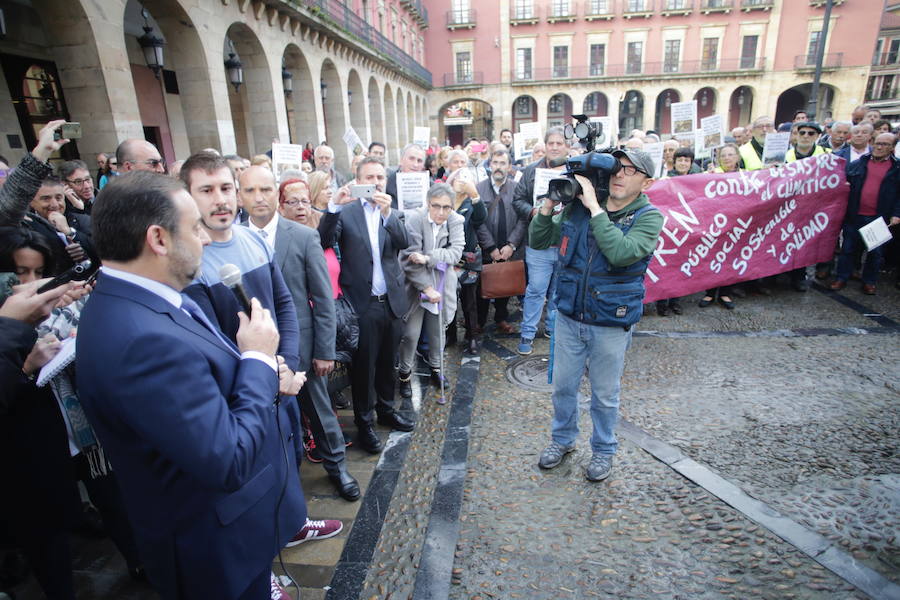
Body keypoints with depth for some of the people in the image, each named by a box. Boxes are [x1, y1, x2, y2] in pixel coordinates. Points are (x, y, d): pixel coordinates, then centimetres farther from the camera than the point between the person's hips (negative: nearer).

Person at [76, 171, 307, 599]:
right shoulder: (141, 339, -35)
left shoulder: (134, 301, -3)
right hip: (217, 546, -8)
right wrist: (258, 358, -23)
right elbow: (230, 463, -32)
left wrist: (265, 376, -6)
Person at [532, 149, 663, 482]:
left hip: (612, 324, -3)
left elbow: (621, 253, -30)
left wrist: (595, 208, -26)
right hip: (569, 316, 3)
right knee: (563, 385, 18)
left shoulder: (647, 217, -10)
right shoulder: (578, 207, -1)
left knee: (605, 395, 14)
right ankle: (563, 438, 42)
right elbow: (538, 240, 4)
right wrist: (548, 205, -12)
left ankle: (603, 450, 38)